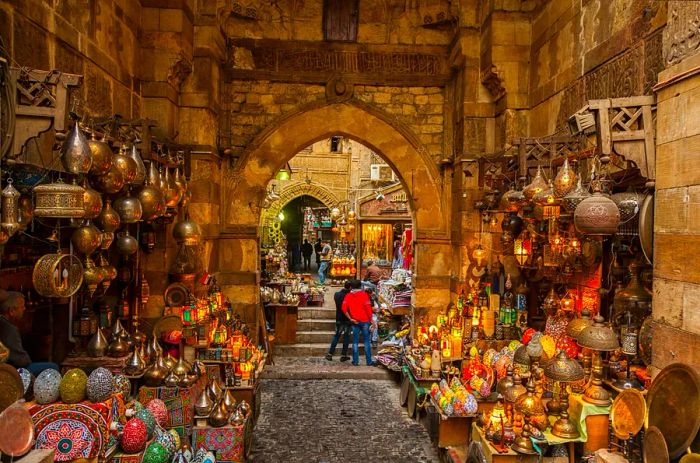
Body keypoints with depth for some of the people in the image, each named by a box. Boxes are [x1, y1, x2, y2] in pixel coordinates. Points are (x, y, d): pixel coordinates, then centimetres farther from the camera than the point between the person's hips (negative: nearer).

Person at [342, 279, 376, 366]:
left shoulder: (348, 296, 5)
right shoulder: (364, 294, -3)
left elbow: (344, 308, -5)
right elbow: (368, 306, -10)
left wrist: (350, 318, 0)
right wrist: (371, 318, -2)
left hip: (355, 322, 2)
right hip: (364, 321, -2)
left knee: (355, 341, 8)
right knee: (366, 341, 4)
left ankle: (355, 361, 9)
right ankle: (369, 361, 5)